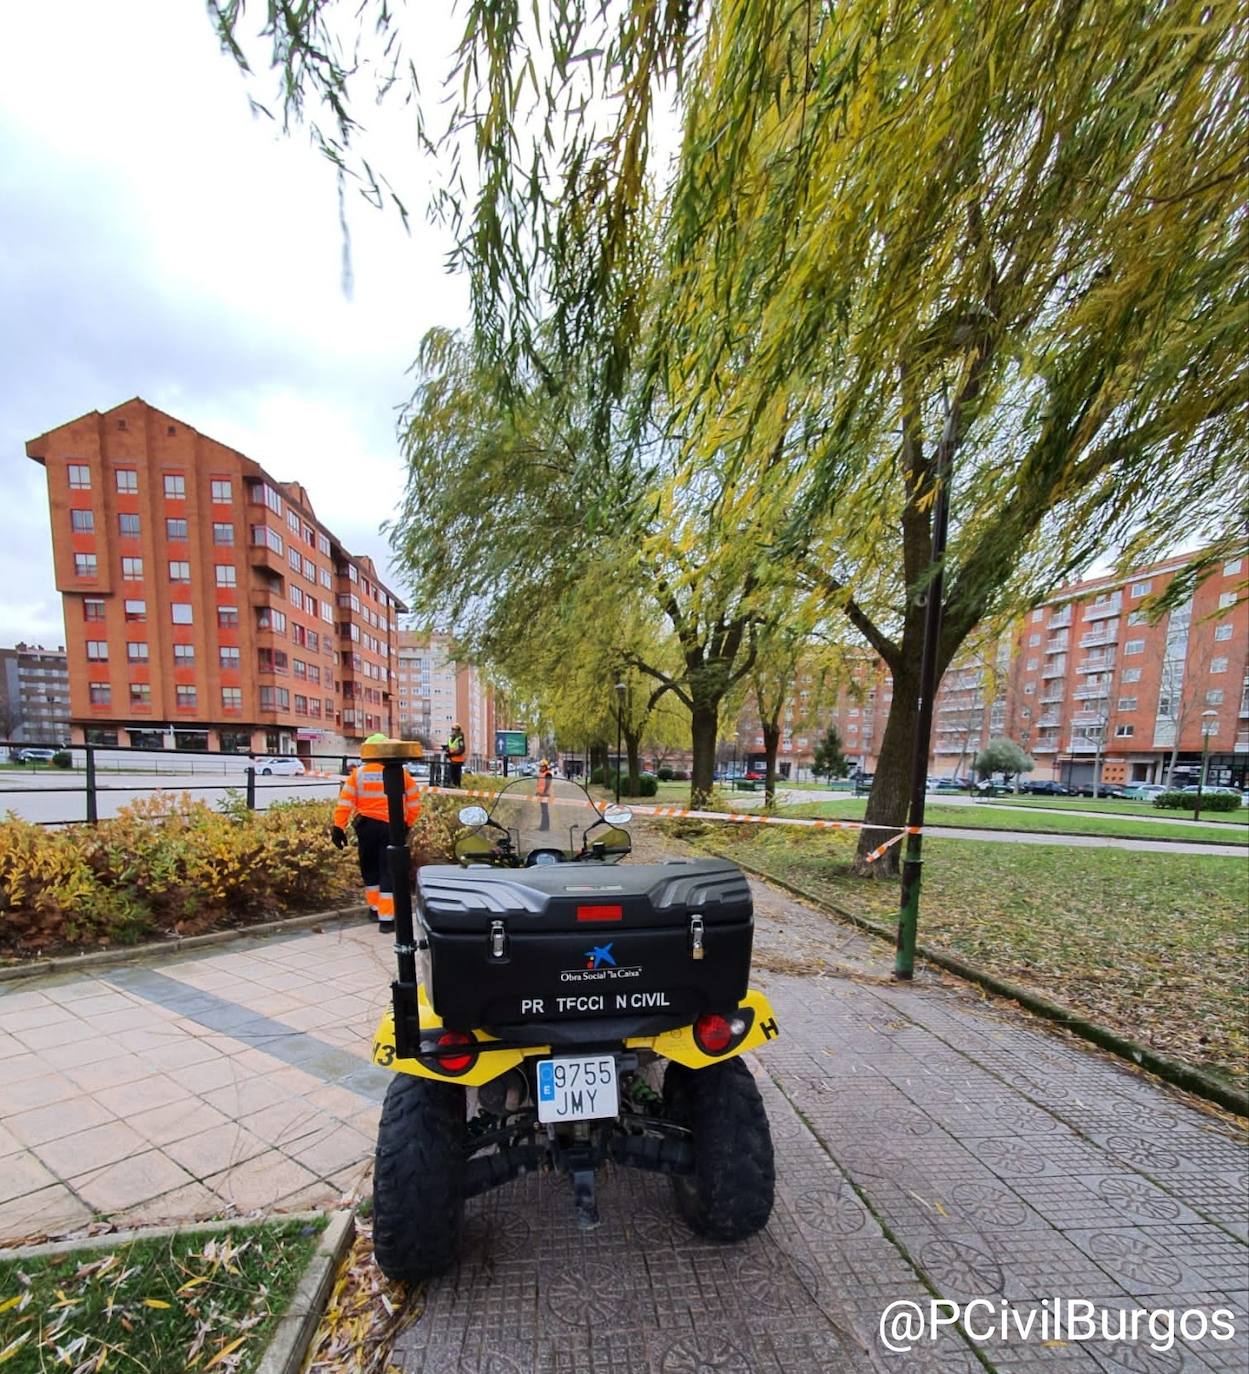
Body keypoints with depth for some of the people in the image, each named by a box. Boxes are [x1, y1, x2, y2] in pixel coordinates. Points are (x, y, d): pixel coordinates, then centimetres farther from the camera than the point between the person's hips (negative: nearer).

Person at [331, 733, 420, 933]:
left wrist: (339, 827, -2)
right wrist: (408, 824, 15)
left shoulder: (357, 774, -2)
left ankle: (375, 908, 33)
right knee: (388, 872, 3)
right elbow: (414, 802, 2)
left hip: (366, 826, 2)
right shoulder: (401, 773, -2)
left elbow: (345, 803, -6)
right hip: (392, 827, -1)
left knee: (369, 868, 22)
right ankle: (386, 918, 1)